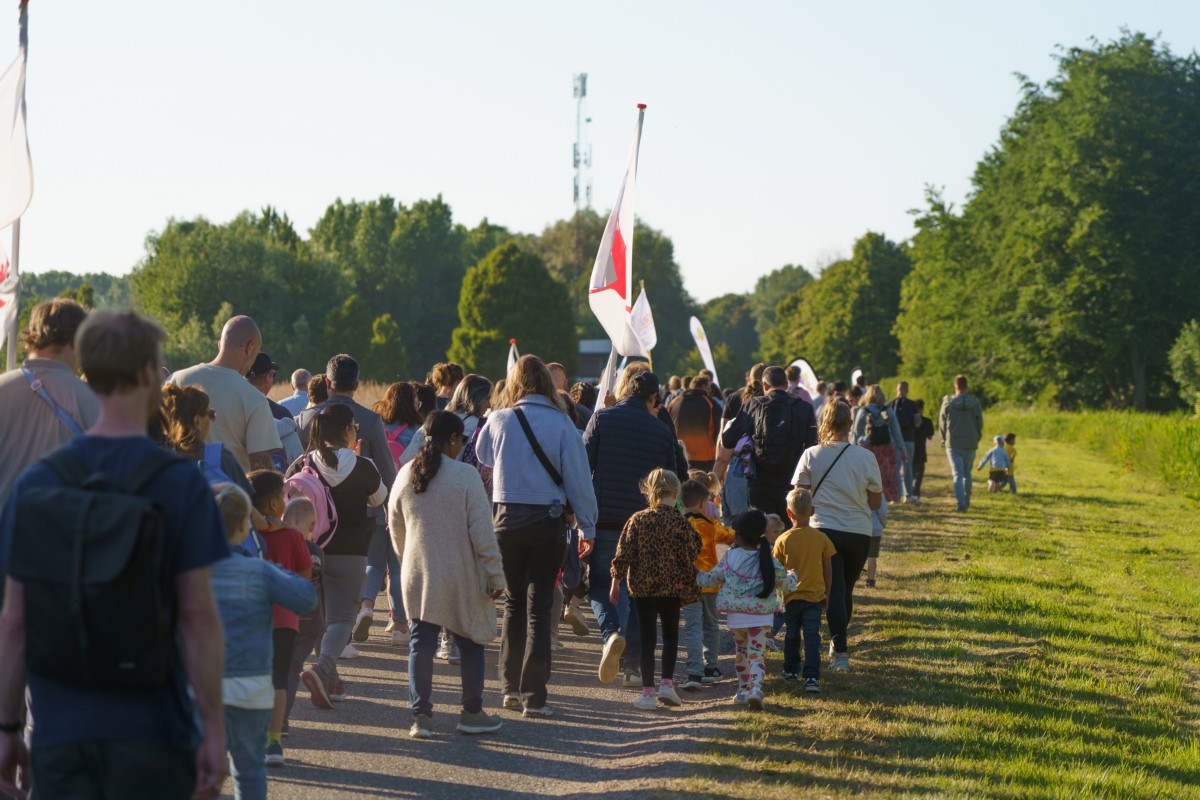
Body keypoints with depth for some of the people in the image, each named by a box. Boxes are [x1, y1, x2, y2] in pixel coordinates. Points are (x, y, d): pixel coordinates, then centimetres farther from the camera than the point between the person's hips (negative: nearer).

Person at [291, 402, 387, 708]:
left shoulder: (301, 465, -5)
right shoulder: (362, 468, -8)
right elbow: (379, 499, 12)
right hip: (349, 555, -2)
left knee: (317, 616, 18)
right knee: (341, 617, 0)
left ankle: (332, 682, 24)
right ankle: (322, 668, -26)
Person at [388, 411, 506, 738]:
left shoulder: (406, 475, 3)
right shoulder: (465, 475, -12)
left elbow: (396, 530, 13)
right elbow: (482, 533, -12)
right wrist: (495, 576, -6)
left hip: (417, 576, 4)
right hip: (460, 578, -3)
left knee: (421, 642, 6)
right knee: (470, 641, 11)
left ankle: (421, 715, 2)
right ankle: (472, 713, 17)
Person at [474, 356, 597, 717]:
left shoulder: (498, 421, -3)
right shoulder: (561, 424, -8)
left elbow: (482, 455, 17)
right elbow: (578, 478, -4)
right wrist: (587, 526, 4)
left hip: (507, 517, 1)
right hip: (548, 521, -1)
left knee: (514, 603, 16)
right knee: (539, 607, 3)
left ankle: (511, 687, 17)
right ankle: (534, 696, 1)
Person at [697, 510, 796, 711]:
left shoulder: (729, 557, -3)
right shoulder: (768, 560, -3)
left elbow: (712, 579, 7)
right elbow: (787, 584, 5)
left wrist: (697, 577, 27)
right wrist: (792, 576, 28)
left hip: (735, 615, 1)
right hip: (761, 616, -1)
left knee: (741, 652, 20)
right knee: (756, 654, 1)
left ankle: (743, 690, 28)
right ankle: (756, 688, -22)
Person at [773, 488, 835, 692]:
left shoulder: (783, 540, -8)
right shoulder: (821, 538, -4)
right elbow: (828, 570, 2)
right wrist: (826, 594, 15)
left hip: (791, 596, 0)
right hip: (814, 595, 0)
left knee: (792, 635, 18)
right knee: (812, 636, -2)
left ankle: (791, 670, 33)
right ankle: (812, 677, -14)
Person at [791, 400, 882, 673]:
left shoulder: (811, 456, -5)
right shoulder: (866, 457, -4)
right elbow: (876, 502, 3)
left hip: (824, 530, -1)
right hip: (859, 532, 1)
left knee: (834, 591, -2)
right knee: (846, 590, 18)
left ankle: (841, 652, -16)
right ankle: (837, 643, 34)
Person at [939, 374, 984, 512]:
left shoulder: (948, 403, -5)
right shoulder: (975, 404, -3)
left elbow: (941, 424, 2)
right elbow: (980, 424, 2)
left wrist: (945, 440, 18)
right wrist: (976, 439, 18)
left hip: (953, 444, -1)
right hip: (970, 444, 1)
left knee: (958, 474, -2)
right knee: (967, 473, 17)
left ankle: (961, 503, -14)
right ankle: (967, 501, 22)